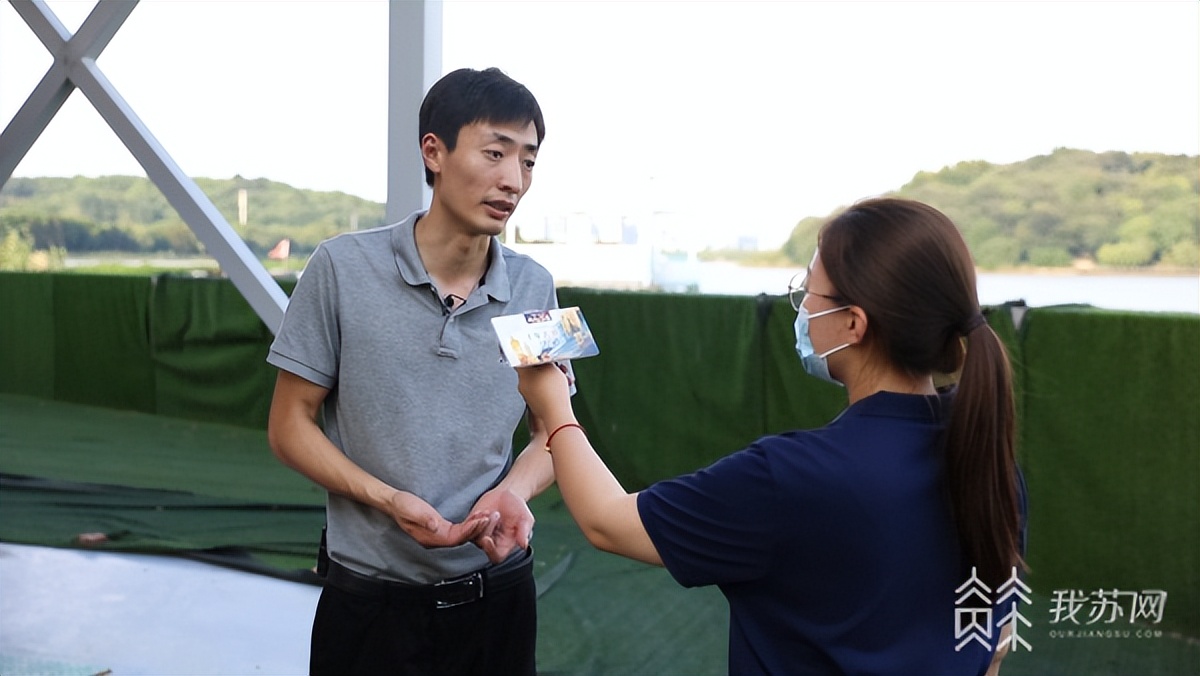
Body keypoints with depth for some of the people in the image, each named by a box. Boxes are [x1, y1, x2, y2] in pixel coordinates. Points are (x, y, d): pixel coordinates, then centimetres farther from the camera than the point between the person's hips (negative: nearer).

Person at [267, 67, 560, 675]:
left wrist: (514, 491, -16)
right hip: (371, 597, -2)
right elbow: (289, 427, -5)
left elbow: (550, 433, 5)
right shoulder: (344, 267, -11)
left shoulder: (534, 288, -3)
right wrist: (388, 499, -20)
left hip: (499, 592, 3)